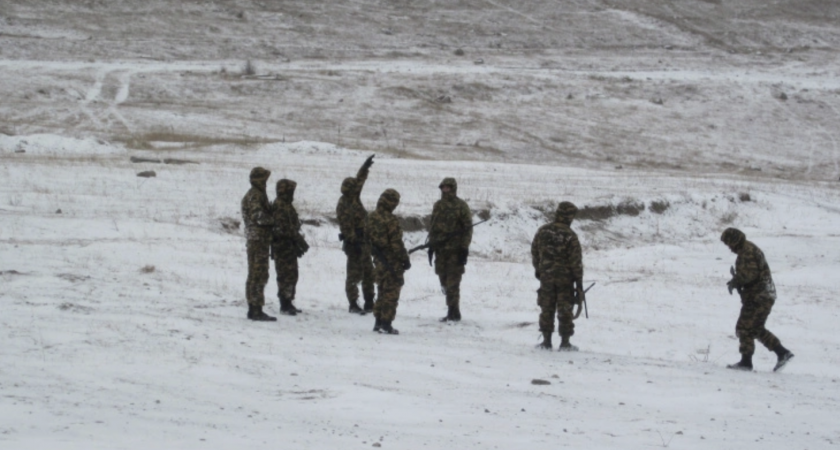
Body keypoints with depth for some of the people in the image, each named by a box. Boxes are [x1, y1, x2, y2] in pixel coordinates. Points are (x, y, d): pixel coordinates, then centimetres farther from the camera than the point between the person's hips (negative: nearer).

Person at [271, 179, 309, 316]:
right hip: (283, 247, -10)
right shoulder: (280, 207, -16)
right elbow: (285, 228, -23)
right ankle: (285, 306, -5)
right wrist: (300, 241, -19)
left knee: (291, 275, 14)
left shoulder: (287, 205, 17)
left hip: (289, 247, 10)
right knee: (286, 275, -8)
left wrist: (299, 241, 21)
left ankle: (288, 303, 21)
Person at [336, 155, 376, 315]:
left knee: (369, 273, 13)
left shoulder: (354, 198, 9)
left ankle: (369, 303, 19)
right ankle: (353, 304, -2)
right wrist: (354, 242, -24)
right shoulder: (344, 205, -17)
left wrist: (365, 167, 19)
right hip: (355, 244, -10)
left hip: (363, 242, 10)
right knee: (354, 274, -5)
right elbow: (346, 227, -21)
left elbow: (359, 180, 23)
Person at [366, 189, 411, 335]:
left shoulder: (371, 218, 4)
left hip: (379, 261, 8)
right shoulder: (391, 220, -21)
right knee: (391, 293, -1)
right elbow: (396, 243, -20)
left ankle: (378, 322, 21)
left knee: (381, 291, 18)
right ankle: (386, 324, -1)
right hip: (392, 262, -8)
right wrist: (405, 259, -11)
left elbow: (368, 237, 15)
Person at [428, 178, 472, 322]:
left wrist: (464, 249, -11)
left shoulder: (461, 206, -4)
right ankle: (452, 312, 14)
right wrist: (431, 245, 15)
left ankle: (453, 313, -4)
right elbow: (432, 226, 20)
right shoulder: (438, 205, 14)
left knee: (452, 283, -7)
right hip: (440, 249, 6)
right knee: (444, 282, 7)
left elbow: (468, 228, -5)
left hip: (455, 250, -6)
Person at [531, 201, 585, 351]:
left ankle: (546, 341, 12)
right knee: (565, 310, 4)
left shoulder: (542, 231, -2)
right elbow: (576, 261, -12)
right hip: (565, 277, -3)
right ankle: (565, 343, 7)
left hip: (546, 276, 3)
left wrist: (537, 269, 23)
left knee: (546, 309, 10)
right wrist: (579, 281, -3)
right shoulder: (570, 236, -15)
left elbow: (534, 251, 8)